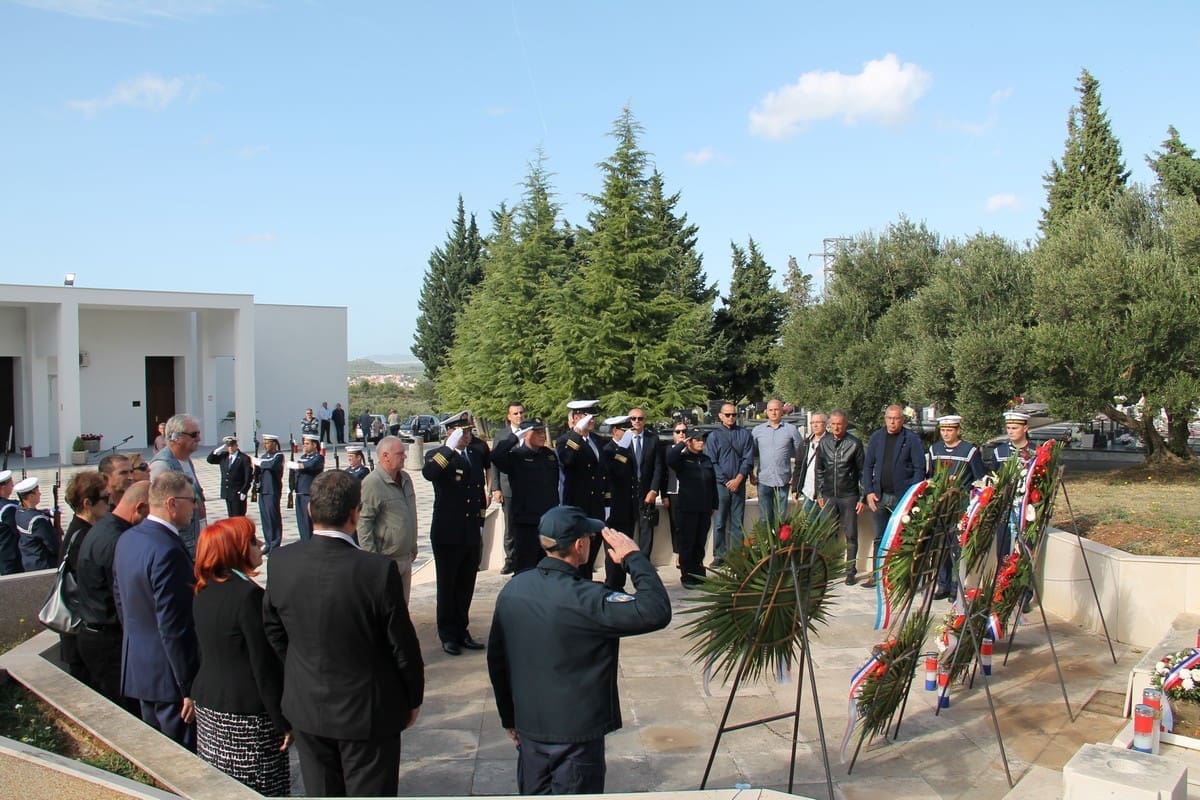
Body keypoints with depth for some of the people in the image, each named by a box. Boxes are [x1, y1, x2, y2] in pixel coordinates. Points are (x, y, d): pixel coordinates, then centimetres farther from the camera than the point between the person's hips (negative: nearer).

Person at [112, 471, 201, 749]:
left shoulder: (127, 539, 4)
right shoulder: (168, 551, -25)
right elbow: (173, 626, -25)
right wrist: (189, 688, -19)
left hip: (136, 664, 10)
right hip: (168, 674, -9)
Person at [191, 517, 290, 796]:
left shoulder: (203, 592, 6)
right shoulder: (249, 595, -20)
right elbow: (264, 666, -18)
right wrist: (284, 721, -12)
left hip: (208, 707, 8)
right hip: (247, 716, -8)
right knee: (258, 790, 1)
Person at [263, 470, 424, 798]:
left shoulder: (282, 562, -12)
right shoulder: (379, 569, -25)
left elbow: (273, 631, 2)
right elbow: (402, 645, -15)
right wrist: (414, 699, 2)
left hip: (306, 708, 4)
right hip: (367, 711, -4)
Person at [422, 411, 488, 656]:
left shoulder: (476, 455, 10)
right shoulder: (438, 456, -7)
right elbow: (428, 473, -32)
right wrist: (450, 447, -34)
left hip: (471, 535, 5)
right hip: (447, 536, -5)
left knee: (466, 587, 14)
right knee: (447, 587, 6)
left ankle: (462, 632, 26)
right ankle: (448, 636, 17)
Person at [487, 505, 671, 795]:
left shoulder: (512, 590, -3)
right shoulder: (585, 600, -25)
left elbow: (496, 661, 6)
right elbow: (656, 612, -29)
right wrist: (634, 557, -17)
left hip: (528, 727, 6)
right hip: (576, 732, -6)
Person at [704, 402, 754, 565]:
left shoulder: (744, 434, 7)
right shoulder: (713, 436, 4)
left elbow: (748, 459, 1)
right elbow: (711, 463, 0)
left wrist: (738, 479, -9)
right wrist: (726, 482, -8)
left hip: (739, 484, 1)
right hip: (720, 484, -1)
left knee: (738, 522, 5)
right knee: (720, 522, 2)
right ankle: (719, 555, 8)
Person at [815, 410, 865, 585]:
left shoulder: (854, 444, -4)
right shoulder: (824, 443, 5)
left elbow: (862, 472, -1)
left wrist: (862, 498, -4)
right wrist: (819, 494, 10)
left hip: (848, 496, -3)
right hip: (829, 496, 3)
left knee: (851, 535, 2)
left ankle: (851, 572, 9)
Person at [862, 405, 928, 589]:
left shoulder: (912, 439, -2)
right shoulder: (876, 437, 8)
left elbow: (919, 469, -3)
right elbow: (867, 466, 10)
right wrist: (869, 492, 0)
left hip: (902, 497, -3)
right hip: (879, 496, 4)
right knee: (879, 538, 9)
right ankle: (876, 576, 16)